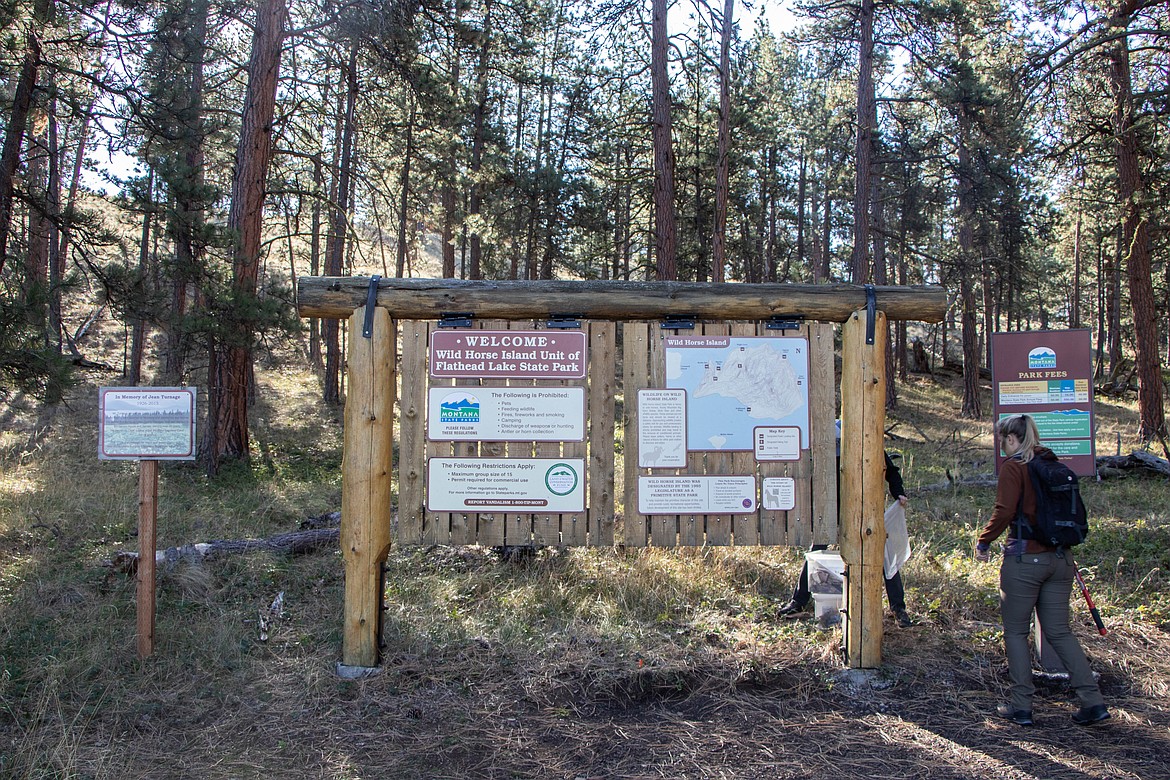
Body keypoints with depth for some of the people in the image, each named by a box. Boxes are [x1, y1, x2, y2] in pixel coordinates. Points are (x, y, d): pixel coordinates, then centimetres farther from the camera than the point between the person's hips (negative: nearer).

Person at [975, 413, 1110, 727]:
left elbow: (1004, 512, -19)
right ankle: (1093, 701, 9)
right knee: (1059, 631, 15)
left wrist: (983, 542, -6)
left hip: (1024, 559, -6)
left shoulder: (1013, 466, -11)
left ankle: (1021, 706, 11)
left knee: (1015, 632, 7)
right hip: (1060, 559, 6)